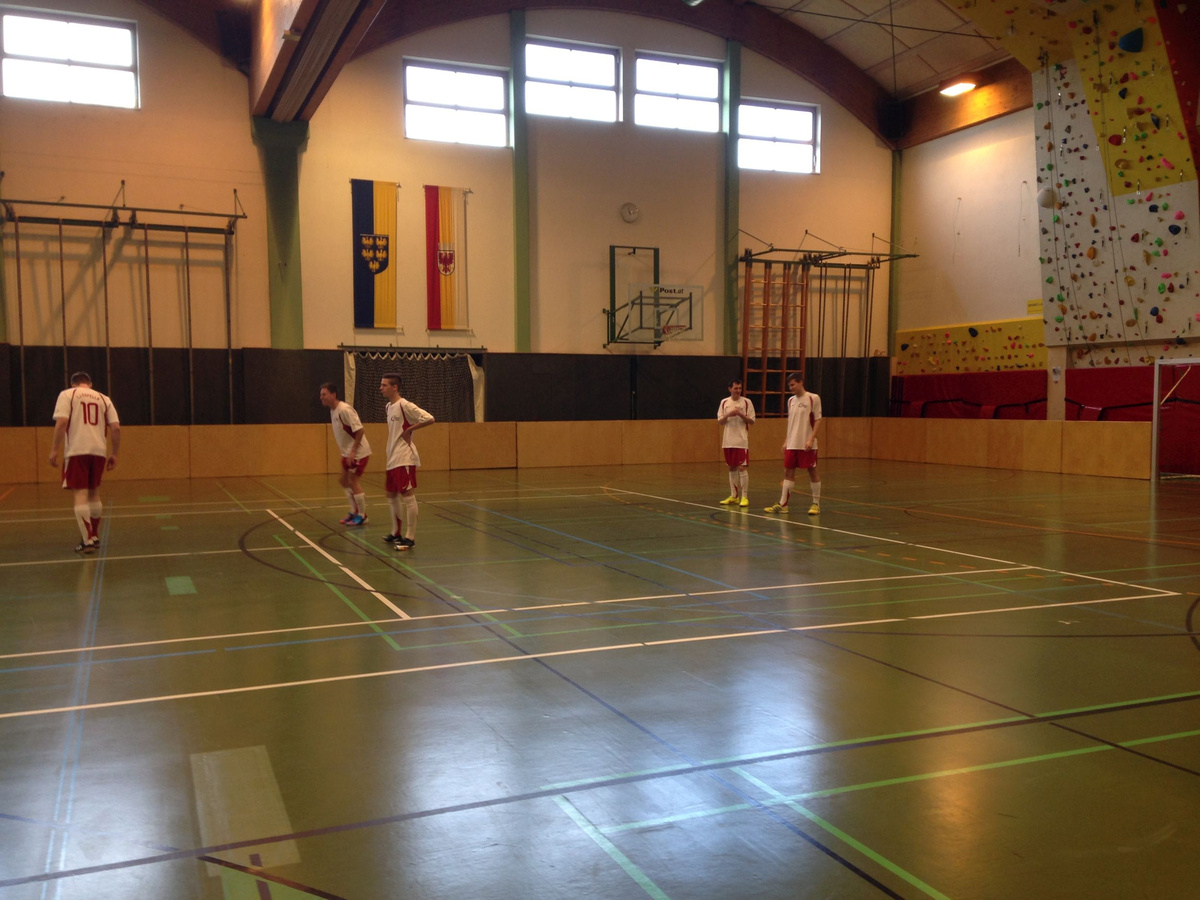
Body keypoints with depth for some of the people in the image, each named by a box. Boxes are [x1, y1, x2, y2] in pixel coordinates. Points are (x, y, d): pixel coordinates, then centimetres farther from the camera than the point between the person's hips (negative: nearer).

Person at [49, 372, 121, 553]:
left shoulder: (67, 394, 6)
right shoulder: (103, 399, 16)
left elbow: (61, 422, -8)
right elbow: (116, 428, 7)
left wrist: (55, 450, -6)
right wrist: (114, 454, 14)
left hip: (77, 451, -4)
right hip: (99, 451, 4)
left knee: (81, 494, -3)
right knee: (94, 493, 17)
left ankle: (88, 540, -9)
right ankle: (95, 537, 24)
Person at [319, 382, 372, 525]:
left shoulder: (344, 409, -22)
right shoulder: (333, 410, 7)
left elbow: (360, 430, -24)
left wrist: (353, 451, -25)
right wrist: (347, 452, 17)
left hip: (358, 452, -10)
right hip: (348, 452, 10)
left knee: (353, 481, -5)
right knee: (343, 480, 15)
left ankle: (362, 516, 6)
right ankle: (355, 511, 25)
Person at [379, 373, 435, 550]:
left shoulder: (405, 405, -14)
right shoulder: (389, 407, 13)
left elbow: (429, 419, -21)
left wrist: (409, 430, -13)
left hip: (404, 458, -10)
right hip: (392, 459, 10)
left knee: (407, 496, -6)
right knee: (392, 496, 16)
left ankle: (410, 538, -3)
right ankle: (397, 533, 29)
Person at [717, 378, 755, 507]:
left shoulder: (746, 402, -2)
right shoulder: (724, 402, 7)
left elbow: (752, 421, -2)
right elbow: (720, 421, 6)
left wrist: (741, 414, -18)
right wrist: (728, 415, -13)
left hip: (742, 441, -4)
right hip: (728, 441, 4)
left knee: (742, 467, -7)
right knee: (732, 468, 10)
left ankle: (744, 497, -2)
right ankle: (733, 496, 17)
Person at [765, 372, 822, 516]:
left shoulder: (813, 398, -6)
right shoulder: (791, 400, 12)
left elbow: (817, 421, -8)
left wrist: (811, 439, -17)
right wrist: (786, 441, 13)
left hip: (807, 445, -6)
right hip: (792, 444, 6)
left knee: (812, 472, 2)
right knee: (788, 472, 4)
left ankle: (816, 504, 11)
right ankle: (783, 504, 6)